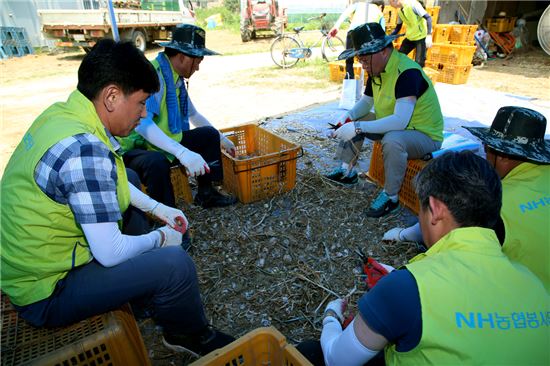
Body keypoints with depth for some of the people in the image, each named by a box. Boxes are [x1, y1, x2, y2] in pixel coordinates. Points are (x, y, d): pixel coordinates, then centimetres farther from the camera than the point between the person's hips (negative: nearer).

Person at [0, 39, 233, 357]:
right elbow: (110, 253, -28)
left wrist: (157, 208, 7)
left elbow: (109, 181, 12)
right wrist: (160, 238, -10)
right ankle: (191, 336, 12)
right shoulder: (85, 151, -31)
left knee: (127, 179, 19)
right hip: (45, 292, -9)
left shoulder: (62, 114, -3)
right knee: (176, 263, -23)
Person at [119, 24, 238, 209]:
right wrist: (183, 153, -46)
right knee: (158, 163, -40)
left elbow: (193, 115, 20)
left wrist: (222, 139, 24)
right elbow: (141, 123, -38)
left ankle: (206, 193, 13)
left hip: (165, 144, 9)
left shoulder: (177, 78, 5)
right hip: (136, 148, -9)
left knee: (209, 134, 8)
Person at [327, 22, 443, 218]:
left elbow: (400, 121, -38)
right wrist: (348, 117, -11)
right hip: (392, 127, 9)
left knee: (392, 140, -39)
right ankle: (347, 171, 9)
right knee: (352, 121, 3)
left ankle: (391, 197, -19)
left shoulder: (407, 72, -29)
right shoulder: (377, 69, -2)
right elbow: (366, 101, 10)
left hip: (424, 135, -9)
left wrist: (358, 127, -40)